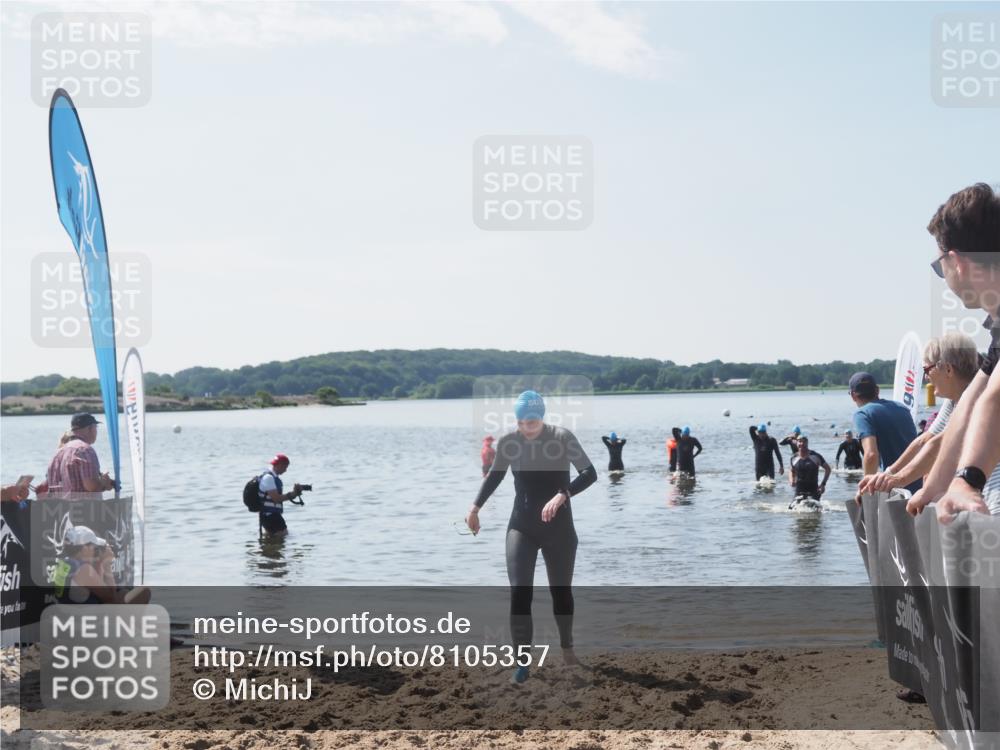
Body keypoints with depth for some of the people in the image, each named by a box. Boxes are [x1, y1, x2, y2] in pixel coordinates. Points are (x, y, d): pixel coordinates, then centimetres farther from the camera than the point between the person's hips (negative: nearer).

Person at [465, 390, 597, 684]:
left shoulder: (562, 437, -14)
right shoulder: (508, 442, -4)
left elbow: (590, 473, -21)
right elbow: (495, 475, 14)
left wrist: (562, 495, -35)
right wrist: (475, 507, 9)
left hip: (558, 528, -1)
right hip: (521, 527, 2)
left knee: (561, 592, 11)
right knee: (518, 594, -10)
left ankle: (567, 647, 36)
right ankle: (523, 661, -3)